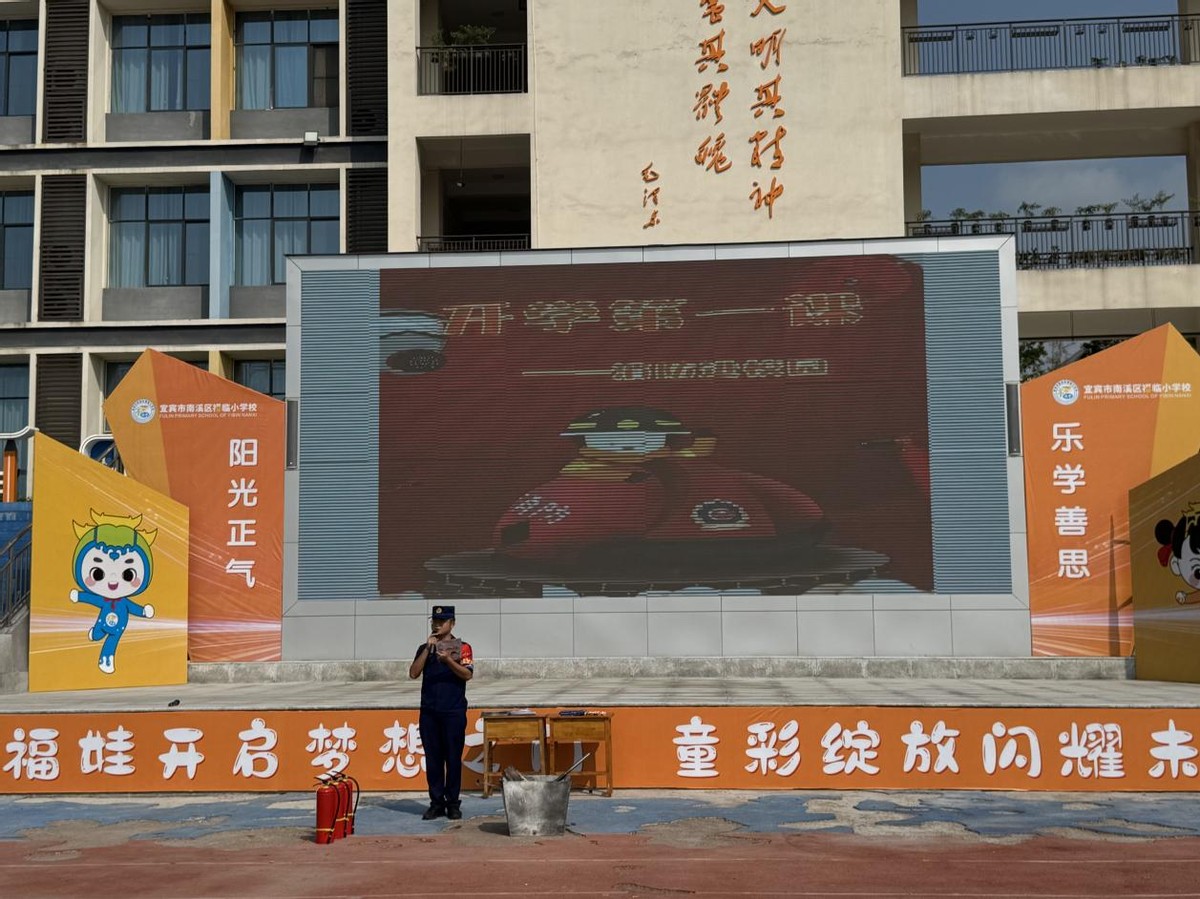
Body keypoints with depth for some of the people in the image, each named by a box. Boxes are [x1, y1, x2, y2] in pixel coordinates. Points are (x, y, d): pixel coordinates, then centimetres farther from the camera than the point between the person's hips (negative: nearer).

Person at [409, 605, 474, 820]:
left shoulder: (462, 647, 2)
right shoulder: (425, 648, 13)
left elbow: (467, 674, -11)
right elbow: (413, 673, 0)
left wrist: (448, 660, -25)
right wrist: (428, 649, -7)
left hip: (454, 711, -3)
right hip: (429, 711, 3)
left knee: (453, 758, 0)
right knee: (432, 759, 5)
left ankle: (453, 803, 7)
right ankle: (436, 803, 12)